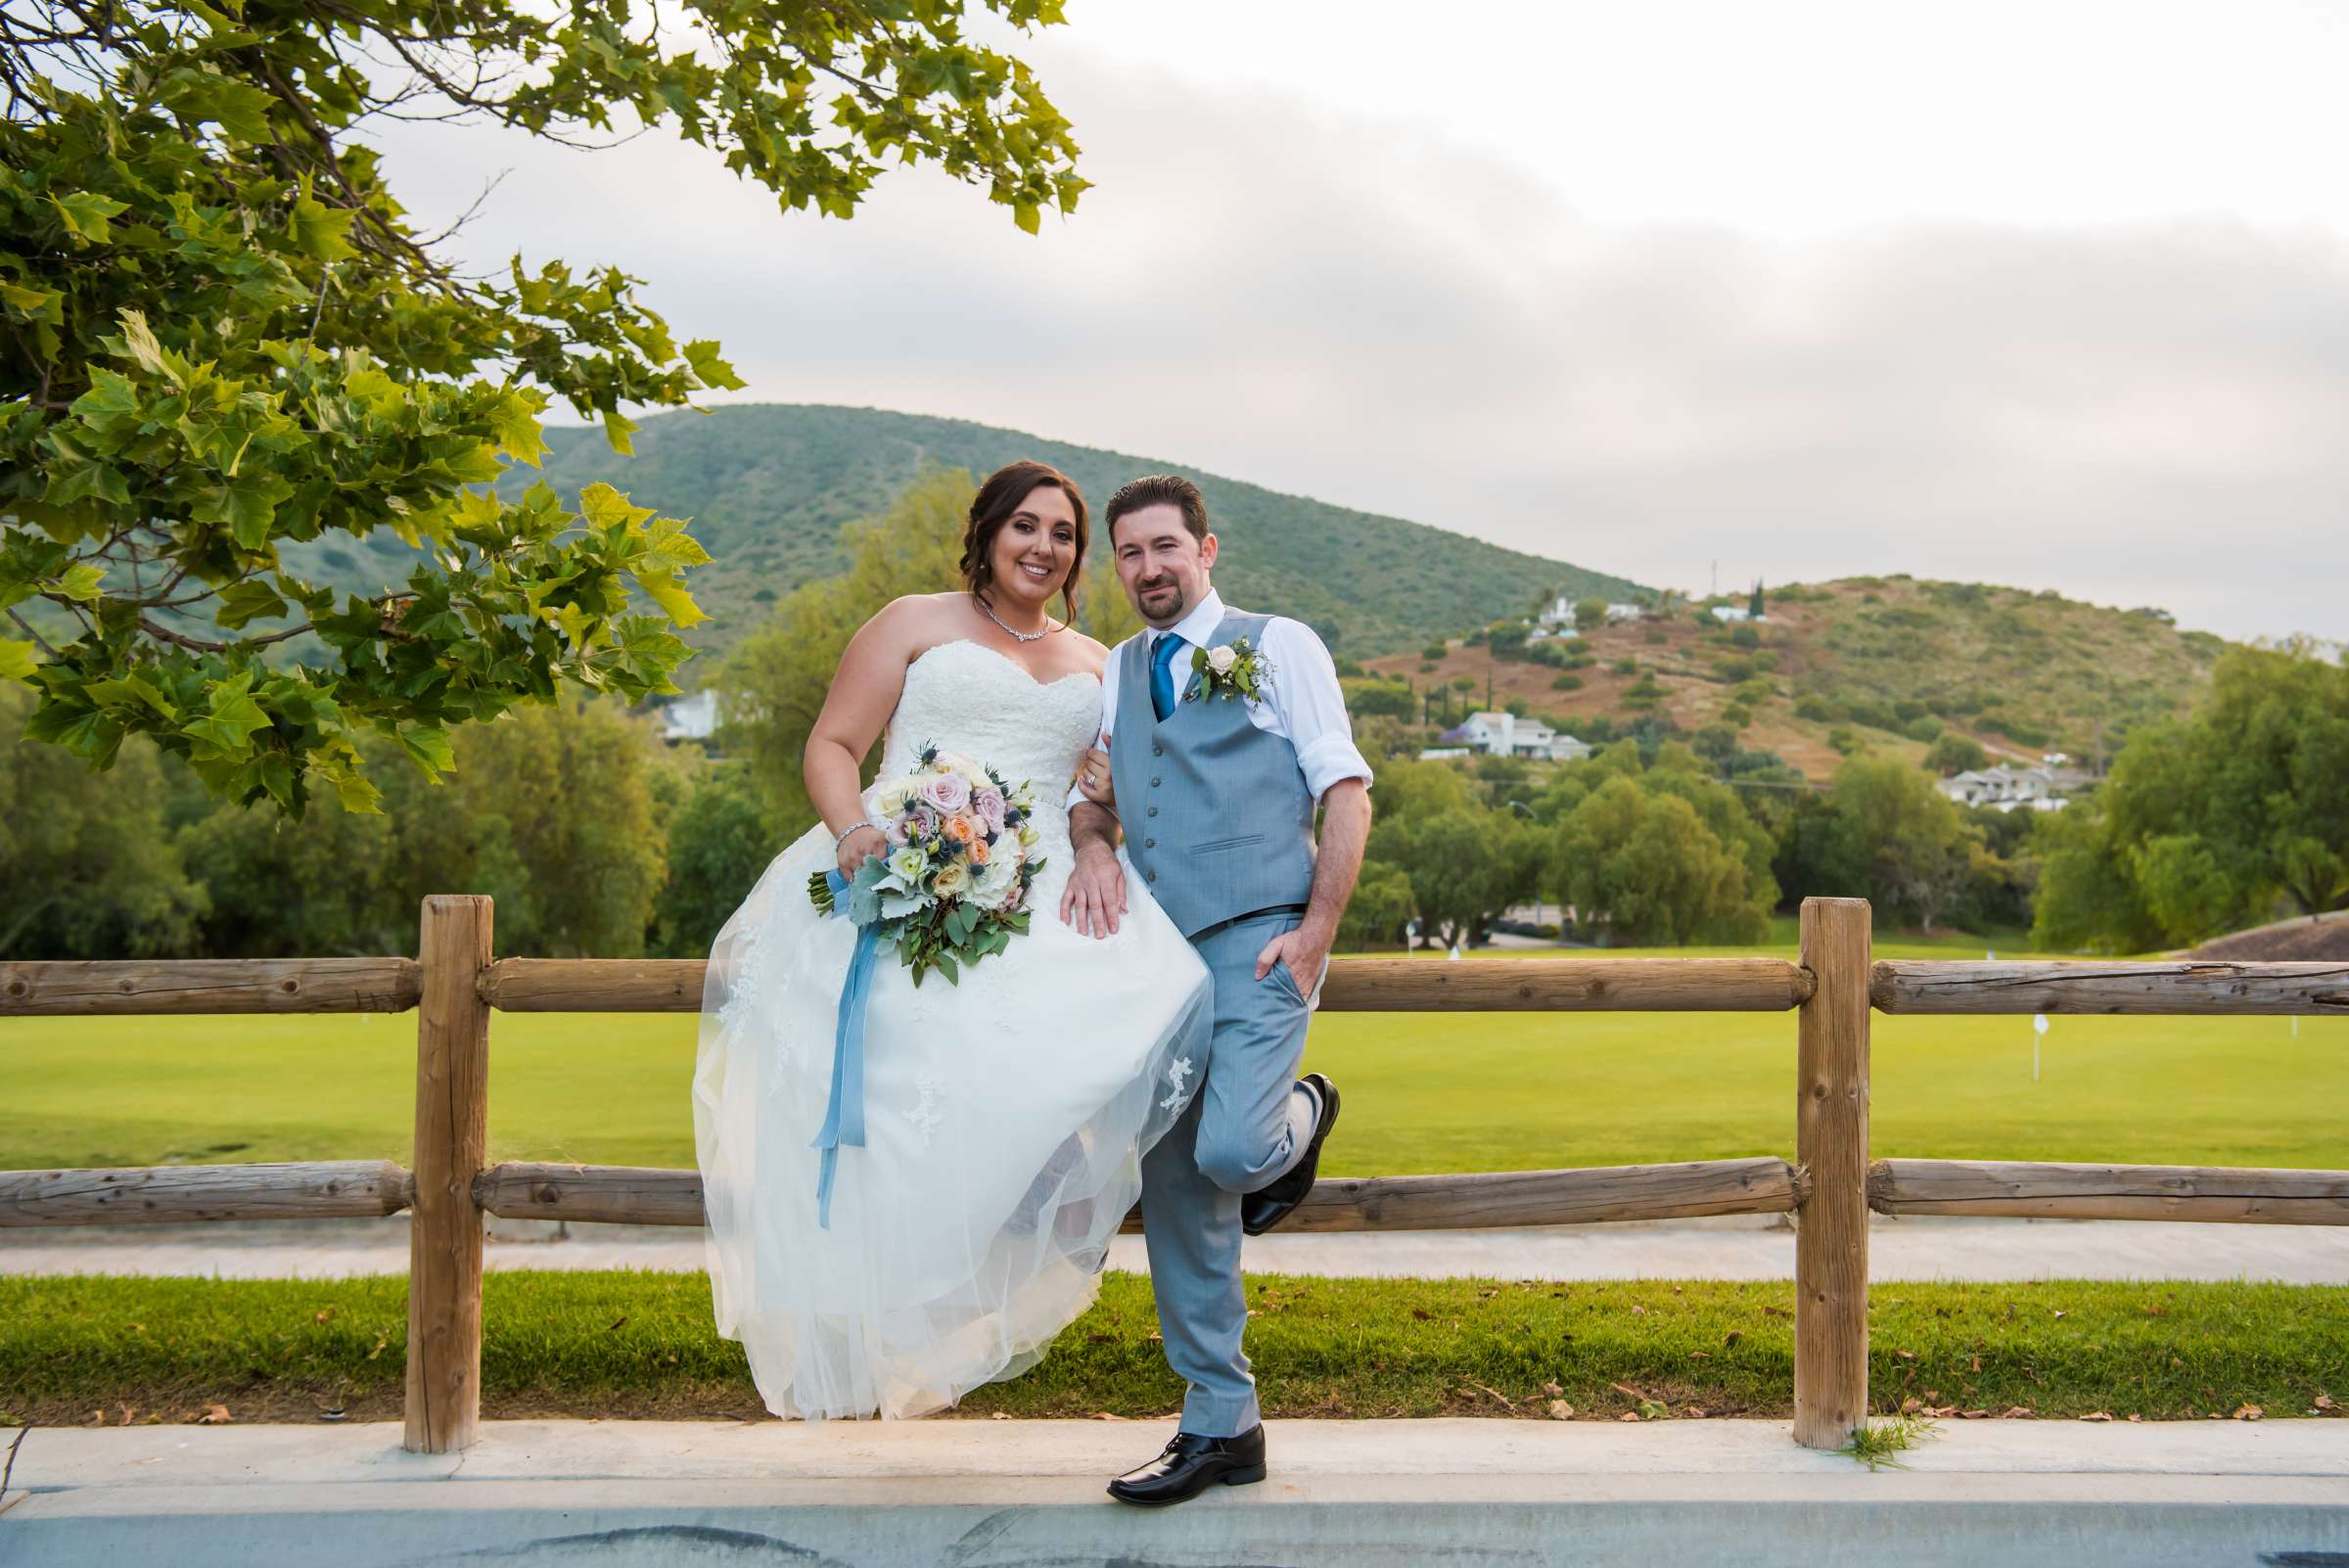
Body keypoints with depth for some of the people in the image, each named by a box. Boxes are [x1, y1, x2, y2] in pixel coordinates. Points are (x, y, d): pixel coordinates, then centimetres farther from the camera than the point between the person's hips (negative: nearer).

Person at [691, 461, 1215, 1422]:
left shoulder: (1095, 665, 27)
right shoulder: (914, 624, 16)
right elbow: (832, 745, 9)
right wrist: (853, 828, -11)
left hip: (1038, 899, 3)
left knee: (1164, 999, -26)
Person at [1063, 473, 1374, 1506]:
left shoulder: (1279, 646, 5)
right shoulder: (1111, 673, 19)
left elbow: (1347, 792, -1)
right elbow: (1088, 789, 13)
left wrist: (1316, 933, -11)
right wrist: (1093, 847, -11)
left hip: (1259, 942, -5)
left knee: (1231, 1151, -23)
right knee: (1175, 1193, 5)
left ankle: (1300, 1117, 14)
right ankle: (1220, 1427, 15)